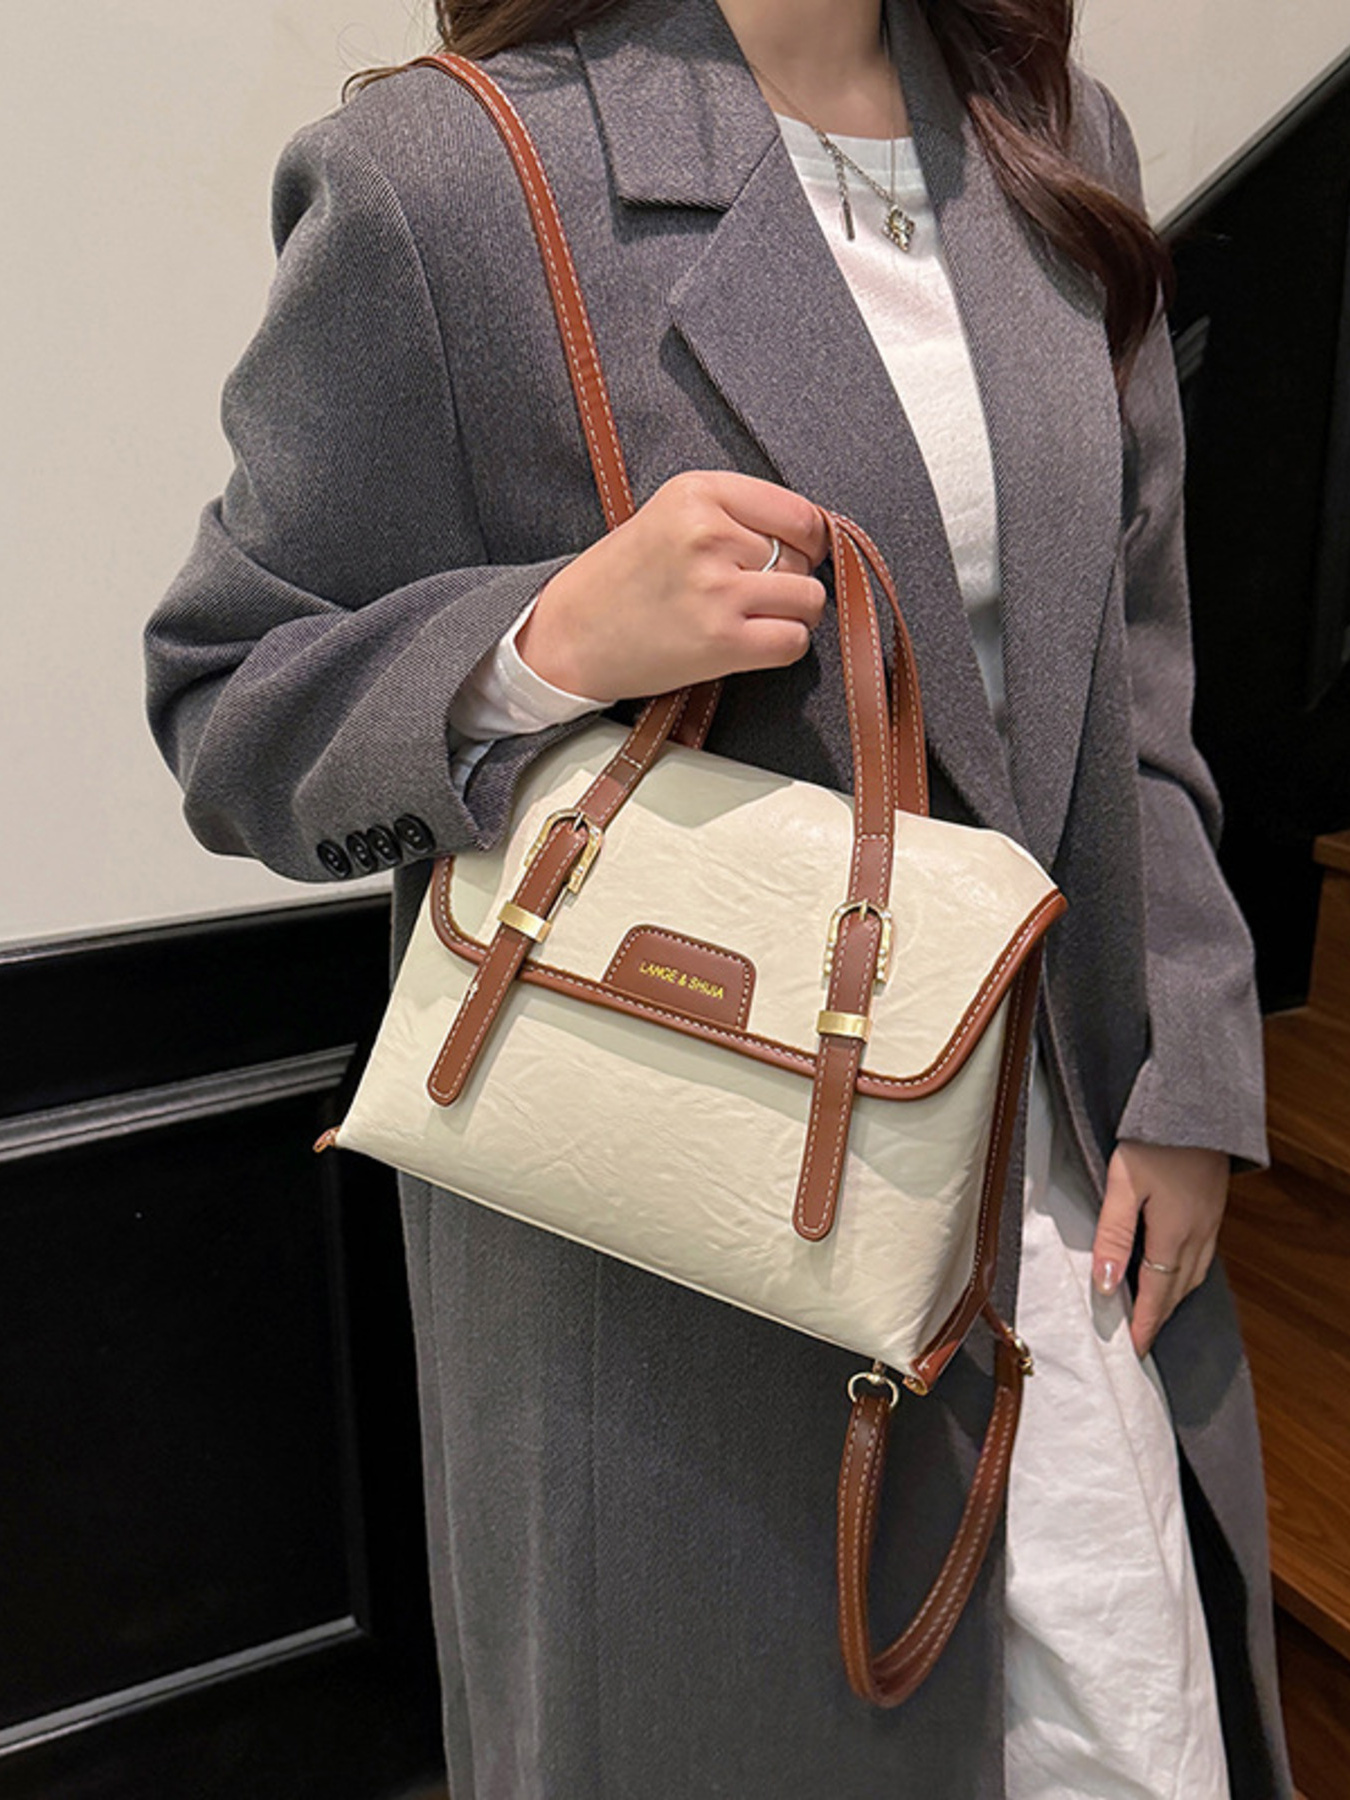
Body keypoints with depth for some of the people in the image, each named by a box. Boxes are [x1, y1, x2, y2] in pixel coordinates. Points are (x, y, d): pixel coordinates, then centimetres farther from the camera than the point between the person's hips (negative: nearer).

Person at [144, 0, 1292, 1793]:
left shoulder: (1060, 151, 9)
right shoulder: (442, 178, -11)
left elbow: (1130, 663, 12)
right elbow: (227, 709, -7)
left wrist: (1186, 1071, 6)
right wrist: (553, 639, -27)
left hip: (1057, 1173, 6)